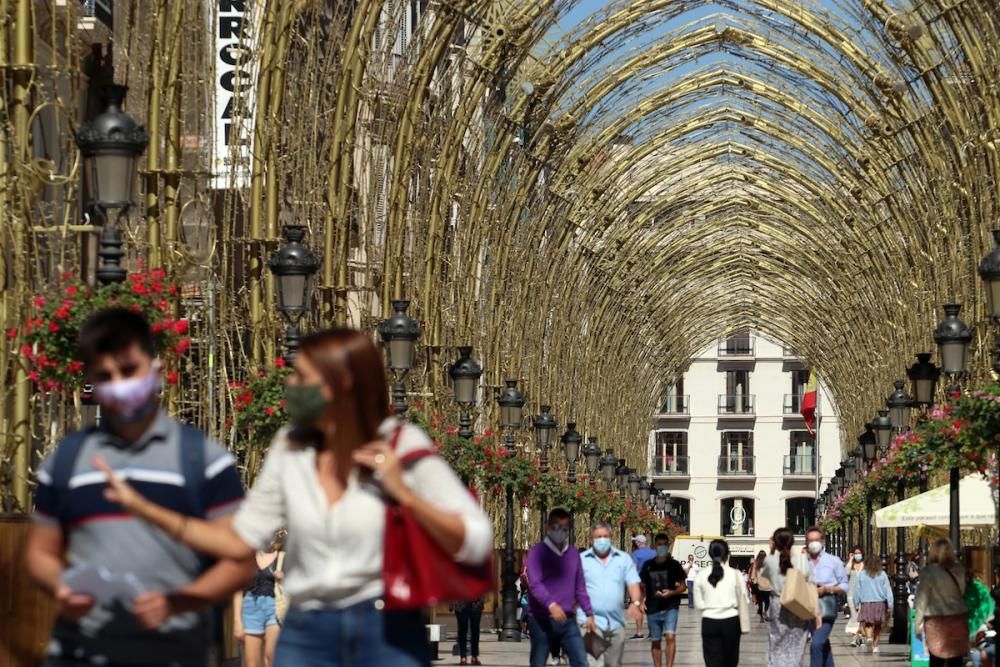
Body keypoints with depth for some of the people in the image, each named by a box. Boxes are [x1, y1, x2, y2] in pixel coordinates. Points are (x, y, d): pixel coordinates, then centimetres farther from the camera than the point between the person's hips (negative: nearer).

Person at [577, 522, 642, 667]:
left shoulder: (624, 559, 10)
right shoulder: (581, 560, 4)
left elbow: (633, 584, 4)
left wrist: (635, 603, -14)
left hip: (616, 621, 4)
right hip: (591, 620, -4)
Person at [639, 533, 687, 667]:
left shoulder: (674, 565, 1)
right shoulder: (648, 565, 7)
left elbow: (683, 586, 3)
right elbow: (643, 586, 15)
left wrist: (671, 592, -16)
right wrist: (642, 601, -3)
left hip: (670, 607, -3)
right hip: (653, 608, 3)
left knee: (670, 636, -20)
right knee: (655, 641, 8)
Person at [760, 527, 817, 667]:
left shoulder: (770, 560, -6)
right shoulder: (802, 560, -4)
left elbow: (763, 574, 16)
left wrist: (772, 551, 15)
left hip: (778, 610, -1)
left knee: (777, 652, 5)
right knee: (796, 652, 8)